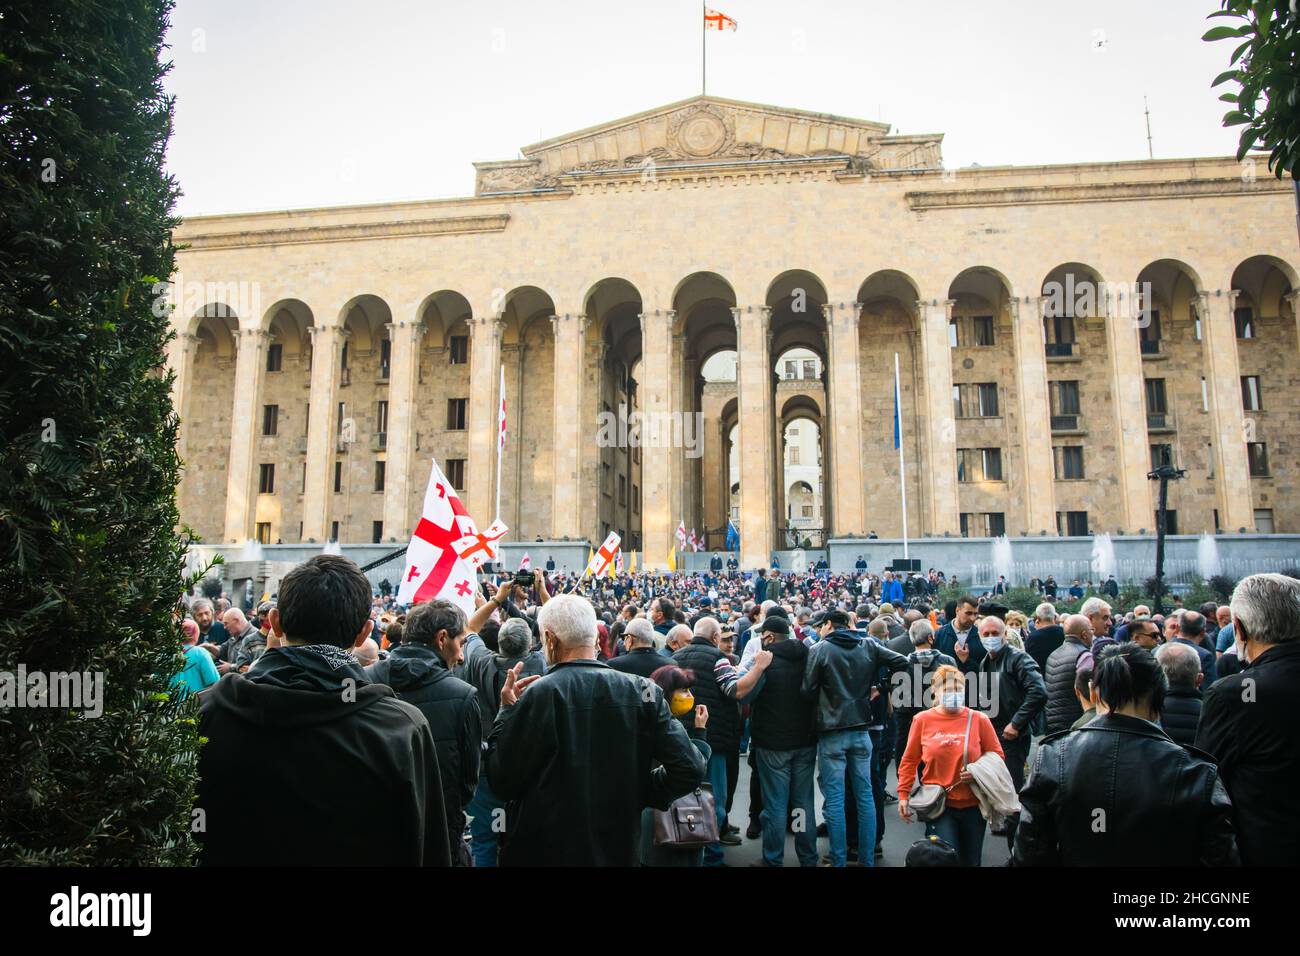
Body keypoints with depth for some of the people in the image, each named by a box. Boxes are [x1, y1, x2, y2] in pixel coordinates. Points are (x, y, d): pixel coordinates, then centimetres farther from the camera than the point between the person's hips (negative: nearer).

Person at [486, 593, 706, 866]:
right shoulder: (643, 690, -8)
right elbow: (690, 770, -11)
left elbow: (501, 782, -11)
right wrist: (639, 794, 2)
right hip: (620, 850, 3)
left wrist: (507, 710, -2)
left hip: (544, 851, -2)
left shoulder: (539, 694, -17)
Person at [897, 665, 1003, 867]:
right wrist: (903, 794, -1)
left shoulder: (979, 719, -3)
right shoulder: (922, 720, -4)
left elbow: (996, 756, 5)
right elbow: (909, 761, 3)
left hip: (972, 804, 2)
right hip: (938, 804, -2)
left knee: (971, 861, 16)